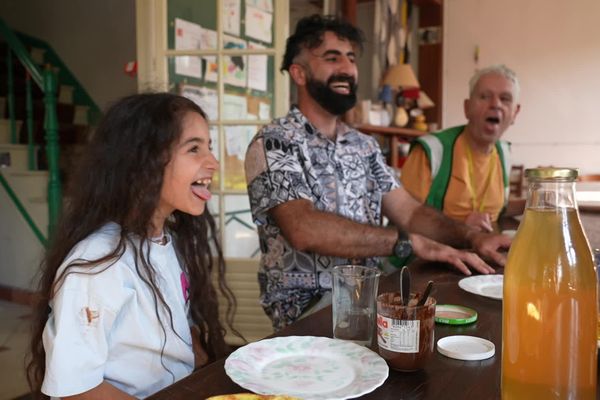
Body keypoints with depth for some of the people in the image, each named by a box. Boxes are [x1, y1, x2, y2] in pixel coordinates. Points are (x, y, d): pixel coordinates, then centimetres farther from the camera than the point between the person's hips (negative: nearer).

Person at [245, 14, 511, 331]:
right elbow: (305, 229, -26)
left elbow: (409, 212, 5)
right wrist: (411, 243, -28)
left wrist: (471, 237, -13)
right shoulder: (273, 143, -13)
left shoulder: (365, 145, 11)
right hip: (308, 305, -7)